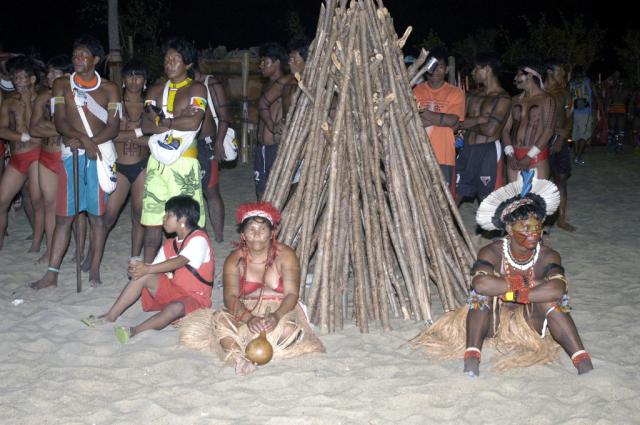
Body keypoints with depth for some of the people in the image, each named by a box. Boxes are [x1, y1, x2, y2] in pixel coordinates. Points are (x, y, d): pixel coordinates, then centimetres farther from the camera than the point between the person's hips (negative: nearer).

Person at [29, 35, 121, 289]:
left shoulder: (109, 89, 7)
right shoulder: (62, 85, 10)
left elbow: (113, 127, -1)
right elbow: (59, 122, -1)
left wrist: (89, 141, -17)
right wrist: (82, 138, -19)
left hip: (99, 154, -1)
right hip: (70, 154, 1)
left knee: (97, 215, 1)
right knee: (63, 216, 0)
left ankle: (94, 269, 9)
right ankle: (52, 273, 2)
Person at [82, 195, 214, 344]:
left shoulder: (199, 239, -13)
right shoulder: (169, 245, 13)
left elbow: (179, 262, -26)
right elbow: (155, 268, 3)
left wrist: (148, 269, -31)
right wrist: (137, 269, -19)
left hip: (195, 298, -6)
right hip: (173, 289, 7)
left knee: (175, 308, -40)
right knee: (143, 276, -16)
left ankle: (135, 331, -49)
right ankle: (110, 317, -18)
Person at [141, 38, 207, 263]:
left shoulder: (196, 89, 0)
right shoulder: (156, 91, 14)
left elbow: (194, 122, -16)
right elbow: (146, 125, 2)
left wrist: (162, 121, -5)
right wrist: (177, 121, -9)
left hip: (184, 162, -4)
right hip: (158, 161, 5)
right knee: (152, 219, 5)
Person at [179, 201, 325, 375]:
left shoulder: (285, 255, -5)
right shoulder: (235, 259, -1)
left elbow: (292, 294, -12)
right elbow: (230, 297, -13)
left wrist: (277, 316, -34)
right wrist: (249, 318, -33)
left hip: (281, 310, -2)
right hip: (246, 312, 2)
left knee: (288, 329, -35)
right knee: (220, 319, -28)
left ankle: (235, 351, -34)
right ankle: (238, 357, -49)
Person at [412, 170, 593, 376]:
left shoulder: (548, 257, -11)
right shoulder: (492, 253, -15)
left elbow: (557, 289, -34)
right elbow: (480, 283, -37)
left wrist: (512, 293, -35)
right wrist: (529, 285, -31)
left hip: (531, 321, 1)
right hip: (494, 320, 0)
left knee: (550, 298, -27)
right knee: (482, 293, -28)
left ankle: (583, 362, -29)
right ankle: (471, 357, -38)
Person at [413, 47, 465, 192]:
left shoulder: (455, 93, 3)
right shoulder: (416, 91, 7)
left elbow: (453, 121, -10)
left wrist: (424, 112, -10)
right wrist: (441, 118, -11)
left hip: (444, 157, -1)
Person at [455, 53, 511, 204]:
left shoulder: (502, 98, -6)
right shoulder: (473, 96, 14)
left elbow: (490, 130, -16)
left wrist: (468, 124, -1)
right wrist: (478, 120, -12)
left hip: (488, 151, -6)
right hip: (467, 151, 6)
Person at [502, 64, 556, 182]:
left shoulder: (546, 99, 2)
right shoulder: (515, 100, 15)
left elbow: (549, 130, -7)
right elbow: (506, 128, 9)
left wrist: (529, 156, -13)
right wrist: (510, 154, -7)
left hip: (537, 157, -4)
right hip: (514, 157, 4)